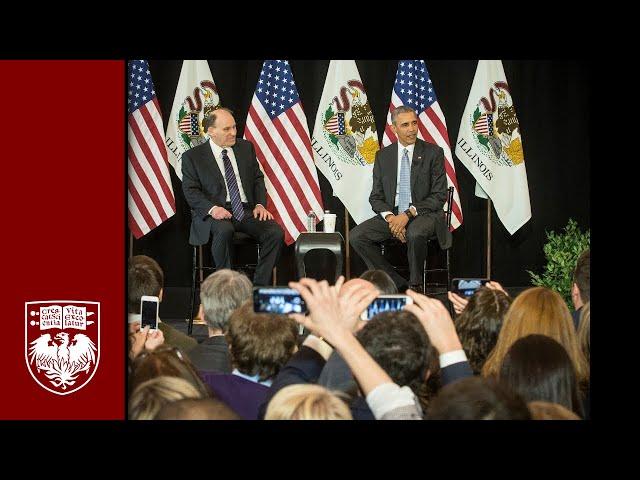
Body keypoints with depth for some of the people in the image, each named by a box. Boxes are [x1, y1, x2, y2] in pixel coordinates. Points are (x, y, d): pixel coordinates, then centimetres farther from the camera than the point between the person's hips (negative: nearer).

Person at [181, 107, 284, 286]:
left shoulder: (246, 147, 15)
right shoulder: (193, 157, 3)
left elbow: (258, 178, 19)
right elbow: (191, 191, -3)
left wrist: (260, 204, 1)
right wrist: (212, 208, -20)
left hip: (247, 211, 4)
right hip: (216, 212, -4)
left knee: (276, 232, -22)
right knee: (224, 230, -38)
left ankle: (259, 286, -16)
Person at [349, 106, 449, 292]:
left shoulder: (433, 153, -1)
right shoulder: (383, 156, 9)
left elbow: (439, 196, -6)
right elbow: (376, 197, 8)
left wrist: (408, 214, -17)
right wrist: (390, 217, -14)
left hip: (424, 214, -4)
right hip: (392, 214, 4)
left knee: (415, 234, -38)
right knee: (356, 236, -18)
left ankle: (415, 286, -15)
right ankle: (397, 284, -11)